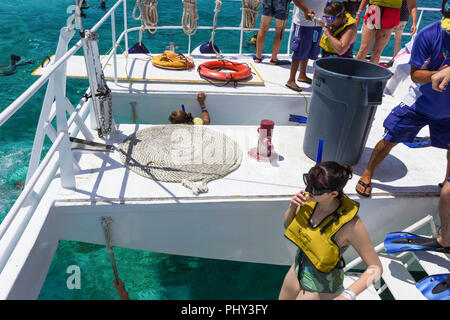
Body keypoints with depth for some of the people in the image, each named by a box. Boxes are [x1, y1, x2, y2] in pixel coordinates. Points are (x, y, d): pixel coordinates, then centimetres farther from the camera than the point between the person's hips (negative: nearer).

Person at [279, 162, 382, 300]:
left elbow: (376, 268, -23)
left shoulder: (350, 225, -32)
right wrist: (292, 207, -20)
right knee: (283, 298, 25)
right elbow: (287, 225, 0)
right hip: (298, 270, 5)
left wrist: (348, 295, -34)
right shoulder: (310, 199, -17)